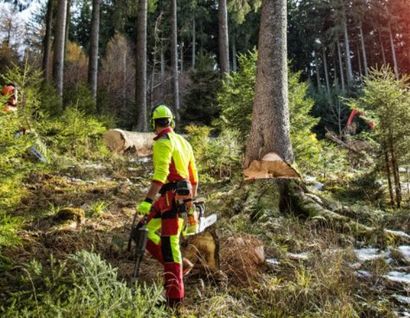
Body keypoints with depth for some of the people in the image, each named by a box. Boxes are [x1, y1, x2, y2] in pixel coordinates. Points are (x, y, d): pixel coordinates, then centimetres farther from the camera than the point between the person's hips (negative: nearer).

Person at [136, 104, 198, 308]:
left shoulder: (163, 142, -8)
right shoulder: (182, 141, 18)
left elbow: (161, 174, -22)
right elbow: (193, 175, 21)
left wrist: (147, 201, -26)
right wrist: (192, 200, 29)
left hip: (172, 197, -9)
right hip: (183, 196, 9)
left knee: (170, 244, -6)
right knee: (145, 230, 16)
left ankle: (175, 296, -2)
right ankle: (174, 265, 17)